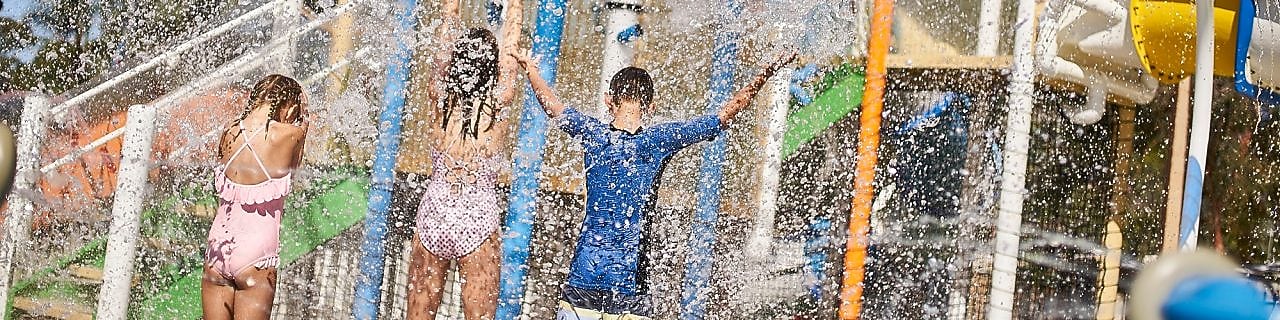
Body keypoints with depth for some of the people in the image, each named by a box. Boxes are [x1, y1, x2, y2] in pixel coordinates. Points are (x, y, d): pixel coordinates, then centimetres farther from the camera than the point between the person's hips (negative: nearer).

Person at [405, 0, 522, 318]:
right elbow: (510, 43, 5)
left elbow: (447, 32, 12)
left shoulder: (439, 95, -3)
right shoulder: (498, 101, -8)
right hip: (478, 217, -3)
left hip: (432, 216, 3)